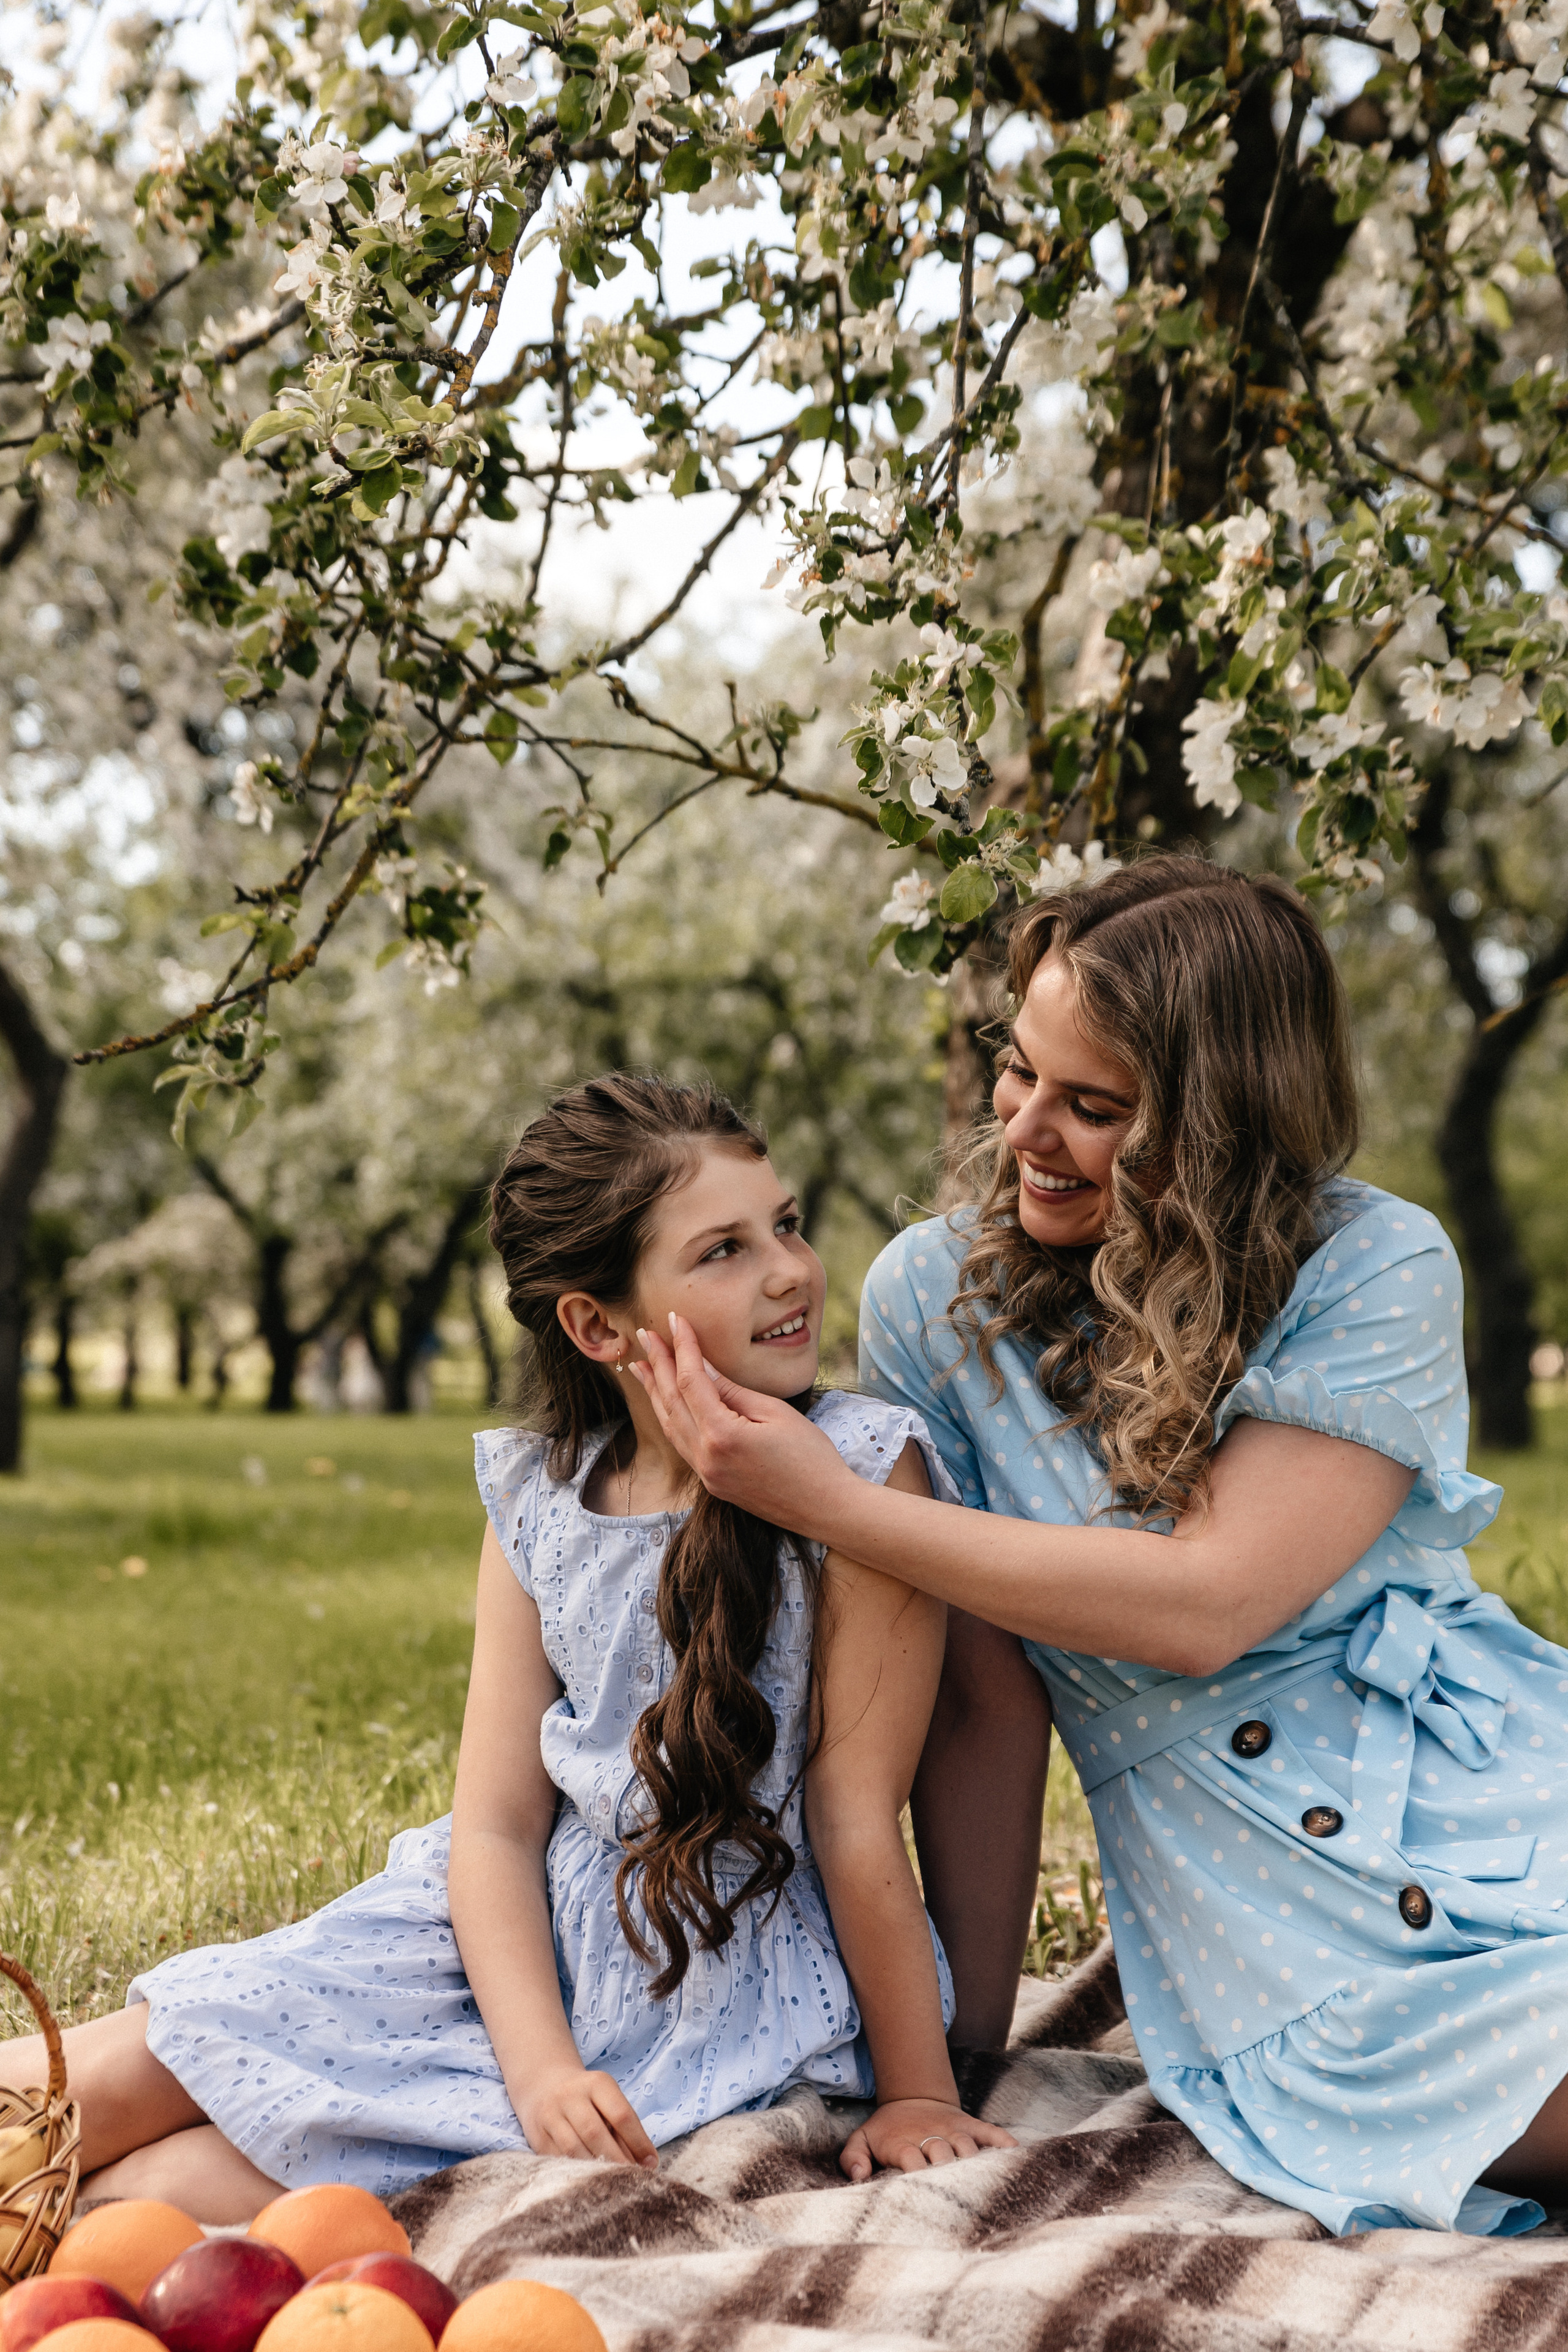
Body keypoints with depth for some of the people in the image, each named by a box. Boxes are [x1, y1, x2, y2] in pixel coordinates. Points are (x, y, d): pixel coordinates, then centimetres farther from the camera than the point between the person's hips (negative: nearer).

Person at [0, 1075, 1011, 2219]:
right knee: (117, 2079, -6)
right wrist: (543, 2067, -19)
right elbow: (497, 1823, -5)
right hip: (525, 1942, 4)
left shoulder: (863, 1467, -18)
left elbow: (858, 1819, -15)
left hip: (726, 2004, -4)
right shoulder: (542, 1493, -3)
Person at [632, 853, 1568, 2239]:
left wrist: (820, 1501, -15)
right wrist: (966, 2042, 1)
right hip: (1277, 1907, -1)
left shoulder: (1377, 1272, -6)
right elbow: (978, 1702, 1)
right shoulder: (937, 1297, 0)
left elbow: (1203, 1604, -17)